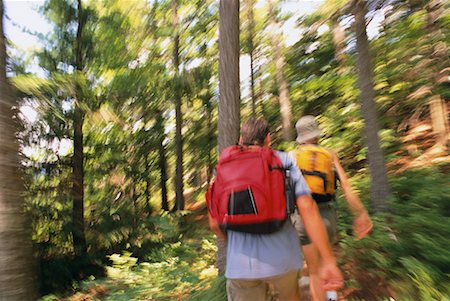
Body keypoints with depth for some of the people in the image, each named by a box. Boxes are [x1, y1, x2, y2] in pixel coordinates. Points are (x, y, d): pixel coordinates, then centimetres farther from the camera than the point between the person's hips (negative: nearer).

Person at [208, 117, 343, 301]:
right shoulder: (284, 161, 2)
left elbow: (214, 223, 6)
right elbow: (307, 208, -11)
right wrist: (328, 260, -9)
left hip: (241, 263, 0)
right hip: (282, 256, 0)